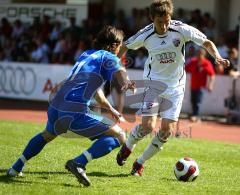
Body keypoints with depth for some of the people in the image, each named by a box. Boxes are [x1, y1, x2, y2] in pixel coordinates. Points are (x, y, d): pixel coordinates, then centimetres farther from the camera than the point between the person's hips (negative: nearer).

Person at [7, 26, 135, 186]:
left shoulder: (86, 55, 28)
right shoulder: (108, 58, 5)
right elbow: (120, 71, -19)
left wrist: (110, 109, 44)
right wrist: (127, 84, -39)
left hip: (55, 107, 8)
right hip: (76, 113, -8)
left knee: (48, 134, 39)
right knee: (118, 136, -2)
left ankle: (16, 168, 40)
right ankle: (79, 163, -17)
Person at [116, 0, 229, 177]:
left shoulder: (182, 29, -15)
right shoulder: (145, 35, -13)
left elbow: (207, 43, -8)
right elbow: (125, 46, 6)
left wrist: (218, 57, -25)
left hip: (176, 86, 1)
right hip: (154, 82, -1)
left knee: (167, 130, -5)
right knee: (147, 126, -14)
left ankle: (140, 163, 13)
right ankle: (128, 147, 19)